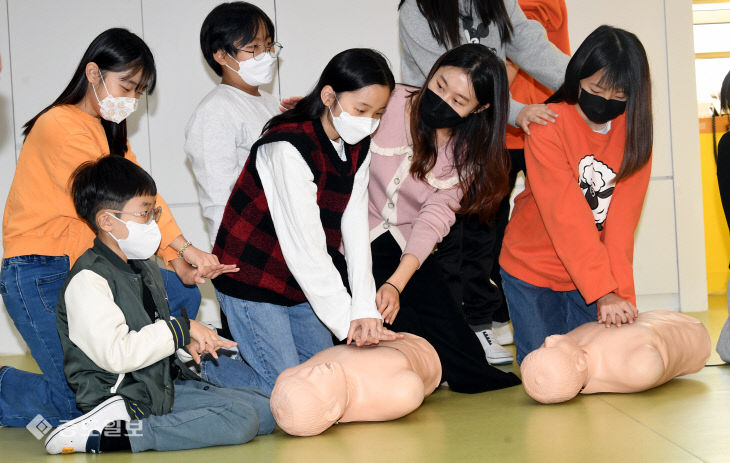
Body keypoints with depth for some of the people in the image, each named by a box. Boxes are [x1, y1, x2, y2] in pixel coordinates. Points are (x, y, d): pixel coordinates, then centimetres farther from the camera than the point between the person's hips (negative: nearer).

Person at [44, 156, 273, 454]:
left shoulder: (146, 267, 16)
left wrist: (189, 341, 8)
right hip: (125, 398, -10)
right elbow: (116, 354, -26)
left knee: (266, 410, 1)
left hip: (164, 387, 10)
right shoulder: (87, 280, -15)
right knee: (241, 422, -22)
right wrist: (181, 330, -17)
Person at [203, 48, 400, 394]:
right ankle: (201, 362, 10)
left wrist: (365, 311, -14)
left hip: (301, 283, 8)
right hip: (251, 280, -8)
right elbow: (305, 246, -26)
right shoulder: (289, 148, -25)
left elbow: (354, 232, -4)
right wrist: (346, 319, -23)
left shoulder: (357, 149, 2)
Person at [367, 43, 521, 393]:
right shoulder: (387, 103, -11)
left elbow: (434, 218, -13)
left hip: (406, 250, 3)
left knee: (457, 346, -10)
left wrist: (396, 283, -26)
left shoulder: (468, 154, -1)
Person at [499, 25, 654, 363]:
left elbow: (623, 219, -15)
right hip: (532, 268, -3)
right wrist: (602, 291, -33)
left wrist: (621, 291, -26)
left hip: (587, 273, 3)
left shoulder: (634, 131, -7)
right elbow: (566, 215, -26)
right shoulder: (547, 125, -19)